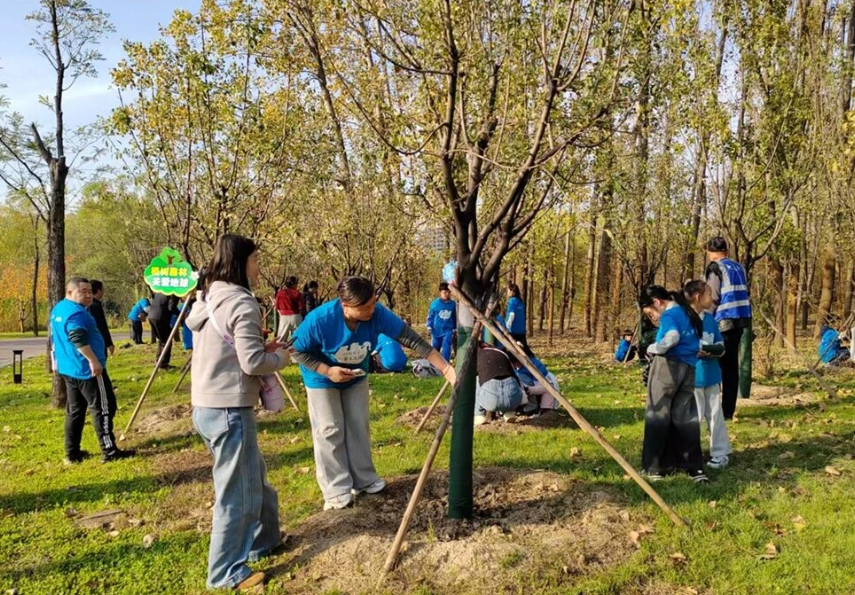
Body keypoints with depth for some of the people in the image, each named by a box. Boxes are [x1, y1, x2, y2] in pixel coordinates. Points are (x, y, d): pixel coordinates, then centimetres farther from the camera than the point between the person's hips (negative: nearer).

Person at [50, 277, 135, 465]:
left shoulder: (57, 310, 15)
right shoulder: (76, 312, -19)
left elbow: (57, 338, 24)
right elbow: (79, 339, -30)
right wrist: (93, 360, -28)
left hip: (68, 368, 10)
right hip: (88, 369, -10)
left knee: (75, 410, 15)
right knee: (103, 408, -4)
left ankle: (72, 454, 19)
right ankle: (109, 451, -2)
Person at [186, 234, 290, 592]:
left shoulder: (207, 300, 12)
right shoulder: (242, 303, -16)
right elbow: (252, 363, -19)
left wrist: (262, 348, 12)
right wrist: (280, 357, -1)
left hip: (206, 406, 10)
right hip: (229, 411, -10)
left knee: (253, 477, 22)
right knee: (237, 491, 3)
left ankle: (263, 541, 37)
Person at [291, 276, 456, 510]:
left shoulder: (378, 314, -31)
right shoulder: (319, 320, -36)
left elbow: (412, 339, -31)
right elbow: (298, 351, -20)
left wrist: (446, 368, -35)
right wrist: (327, 370, -31)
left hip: (356, 376, 3)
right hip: (322, 379, -3)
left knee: (359, 426, 9)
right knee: (330, 431, -2)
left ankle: (364, 480, 23)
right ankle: (337, 491, 8)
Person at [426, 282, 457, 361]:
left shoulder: (453, 304, -1)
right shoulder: (434, 303, -8)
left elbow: (455, 317, 12)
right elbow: (430, 316, 2)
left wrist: (455, 329, 15)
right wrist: (429, 327, -4)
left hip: (448, 330, 0)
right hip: (437, 330, 0)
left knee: (446, 348, -10)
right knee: (434, 349, 11)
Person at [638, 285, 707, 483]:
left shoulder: (669, 314, -9)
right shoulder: (687, 312, 18)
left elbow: (672, 337, -26)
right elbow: (698, 340, 24)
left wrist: (653, 348, -12)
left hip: (668, 365, -8)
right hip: (688, 369, 8)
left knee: (658, 415, 1)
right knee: (685, 418, 10)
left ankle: (653, 467, 6)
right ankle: (695, 467, 8)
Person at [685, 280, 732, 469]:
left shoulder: (710, 319, 7)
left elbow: (721, 345, 11)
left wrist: (714, 351, -10)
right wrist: (695, 352, -25)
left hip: (711, 375, 6)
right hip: (691, 376, -5)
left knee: (715, 415, 12)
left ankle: (720, 453, 22)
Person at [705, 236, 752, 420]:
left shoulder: (715, 267, -7)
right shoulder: (739, 267, 14)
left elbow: (712, 298, -13)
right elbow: (744, 294, 18)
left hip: (723, 322, -7)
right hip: (740, 320, 7)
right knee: (732, 366, 10)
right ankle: (728, 410, 13)